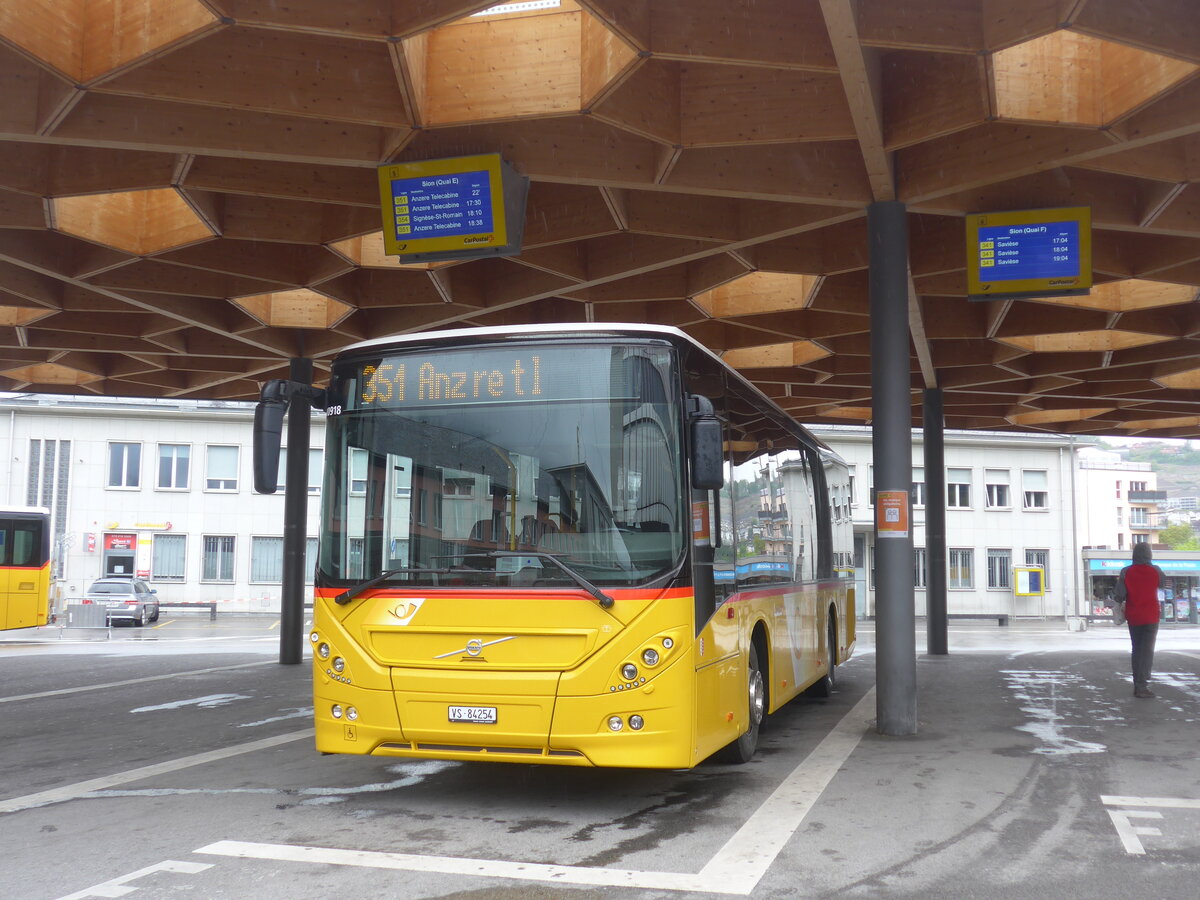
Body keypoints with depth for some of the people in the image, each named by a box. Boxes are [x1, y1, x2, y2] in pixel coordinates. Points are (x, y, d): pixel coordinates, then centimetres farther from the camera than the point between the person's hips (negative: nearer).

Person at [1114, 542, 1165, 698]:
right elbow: (1163, 583, 13)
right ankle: (1142, 686, -9)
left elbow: (1120, 593, -10)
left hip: (1133, 617, 2)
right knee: (1148, 650, -1)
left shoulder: (1126, 572, -7)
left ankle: (1137, 685, 15)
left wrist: (1119, 604, 10)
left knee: (1136, 650, 14)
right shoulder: (1155, 570, -7)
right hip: (1151, 617, -2)